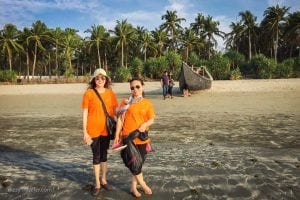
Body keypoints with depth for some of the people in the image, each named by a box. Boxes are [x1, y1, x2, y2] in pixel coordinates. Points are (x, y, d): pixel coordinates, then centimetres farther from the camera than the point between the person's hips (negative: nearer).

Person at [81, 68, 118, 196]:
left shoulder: (110, 93, 0)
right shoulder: (88, 93, -8)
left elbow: (115, 111, 5)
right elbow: (85, 114, -6)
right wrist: (85, 132, -8)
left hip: (106, 129, 3)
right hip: (93, 130, -2)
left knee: (104, 155, 16)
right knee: (96, 156, 9)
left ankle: (104, 180, 34)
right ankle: (97, 183, 26)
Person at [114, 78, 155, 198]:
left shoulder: (147, 103, 3)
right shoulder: (126, 102, -1)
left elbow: (151, 119, 3)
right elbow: (120, 119, -1)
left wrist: (145, 124, -18)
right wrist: (117, 135, -3)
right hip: (128, 137, -2)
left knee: (140, 162, 11)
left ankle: (133, 187, 30)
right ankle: (144, 185, 21)